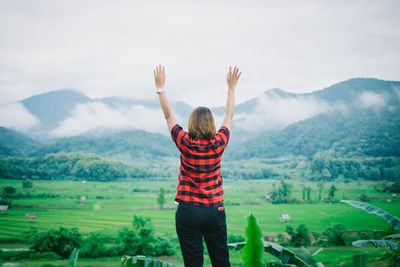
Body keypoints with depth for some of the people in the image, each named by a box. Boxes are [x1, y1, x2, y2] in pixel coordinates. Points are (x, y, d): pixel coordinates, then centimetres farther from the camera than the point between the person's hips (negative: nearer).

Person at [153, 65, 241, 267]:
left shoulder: (185, 144, -8)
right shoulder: (218, 144, -4)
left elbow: (168, 115, 3)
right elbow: (229, 116, 11)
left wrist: (160, 87, 11)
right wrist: (231, 87, 21)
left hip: (188, 212, -2)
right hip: (215, 212, 2)